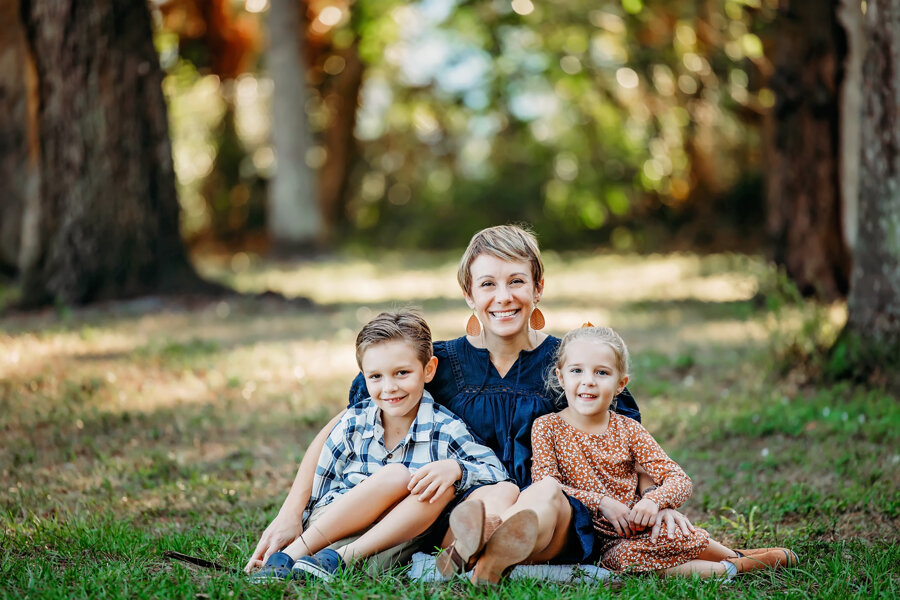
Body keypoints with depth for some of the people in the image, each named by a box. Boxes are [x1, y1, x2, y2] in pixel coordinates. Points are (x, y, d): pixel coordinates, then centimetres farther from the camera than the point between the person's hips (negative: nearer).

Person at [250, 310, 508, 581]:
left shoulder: (446, 429, -4)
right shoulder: (352, 425, -1)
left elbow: (497, 472, -9)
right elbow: (314, 492, 5)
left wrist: (454, 468, -26)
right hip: (334, 524, 0)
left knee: (444, 487, -26)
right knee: (397, 475, -28)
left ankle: (340, 558, -32)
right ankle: (288, 555, -30)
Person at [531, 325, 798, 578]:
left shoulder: (628, 430, 4)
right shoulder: (546, 428, -1)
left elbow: (680, 480, -1)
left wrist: (654, 500, -22)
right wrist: (601, 502, -20)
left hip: (637, 526, 2)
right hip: (603, 541, -2)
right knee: (628, 558, -34)